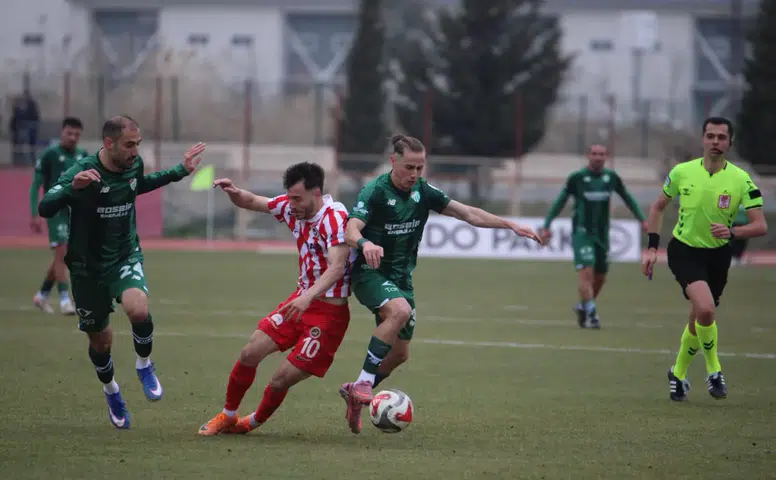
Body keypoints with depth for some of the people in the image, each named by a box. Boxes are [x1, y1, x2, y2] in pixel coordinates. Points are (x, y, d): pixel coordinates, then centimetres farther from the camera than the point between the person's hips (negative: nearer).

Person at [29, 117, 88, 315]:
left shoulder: (83, 156, 8)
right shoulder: (50, 155, -7)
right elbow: (35, 186, -5)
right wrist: (35, 215, -12)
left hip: (75, 213, 5)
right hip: (56, 211, -5)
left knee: (62, 258, 10)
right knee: (61, 253, -15)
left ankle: (42, 295, 25)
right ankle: (64, 300, -14)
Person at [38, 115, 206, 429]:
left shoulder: (133, 165, -6)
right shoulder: (83, 173, -22)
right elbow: (45, 209, -31)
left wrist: (180, 171, 18)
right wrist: (72, 187, -49)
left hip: (125, 257, 2)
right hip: (88, 267, -2)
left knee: (138, 310, -30)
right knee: (100, 342, 12)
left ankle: (144, 365, -1)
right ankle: (111, 391, 44)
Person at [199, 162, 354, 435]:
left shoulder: (335, 217, -22)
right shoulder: (291, 207, 1)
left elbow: (337, 267, -32)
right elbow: (251, 202, 13)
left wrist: (308, 296, -46)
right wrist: (233, 192, -10)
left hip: (329, 311, -7)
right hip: (301, 300, 7)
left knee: (282, 379, -6)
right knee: (250, 354, 0)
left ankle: (254, 423, 22)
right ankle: (227, 417, 20)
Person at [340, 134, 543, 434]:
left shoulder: (423, 192, 1)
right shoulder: (375, 191, -17)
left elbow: (468, 214, 4)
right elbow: (350, 230, -30)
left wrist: (511, 225, -5)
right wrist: (364, 243, -53)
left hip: (402, 277, 7)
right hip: (370, 273, -7)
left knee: (399, 354, 8)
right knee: (400, 310, -37)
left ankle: (354, 393, 31)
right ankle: (363, 384, -31)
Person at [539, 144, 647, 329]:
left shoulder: (611, 177, 4)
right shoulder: (577, 178, -5)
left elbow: (627, 198, 16)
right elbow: (560, 202, 0)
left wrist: (642, 219, 8)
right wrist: (546, 225, -4)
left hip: (602, 234, 4)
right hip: (582, 232, -4)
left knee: (600, 276, 8)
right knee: (586, 272, -18)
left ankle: (582, 307, 30)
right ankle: (591, 313, -19)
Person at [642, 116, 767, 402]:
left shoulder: (741, 180, -10)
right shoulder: (682, 172, -7)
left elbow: (761, 226, -13)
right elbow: (658, 206, 10)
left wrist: (732, 232, -32)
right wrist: (652, 247, 3)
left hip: (717, 255, 2)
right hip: (684, 250, -2)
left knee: (699, 321, 11)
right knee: (706, 308, -25)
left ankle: (678, 374, 37)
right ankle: (713, 370, -5)